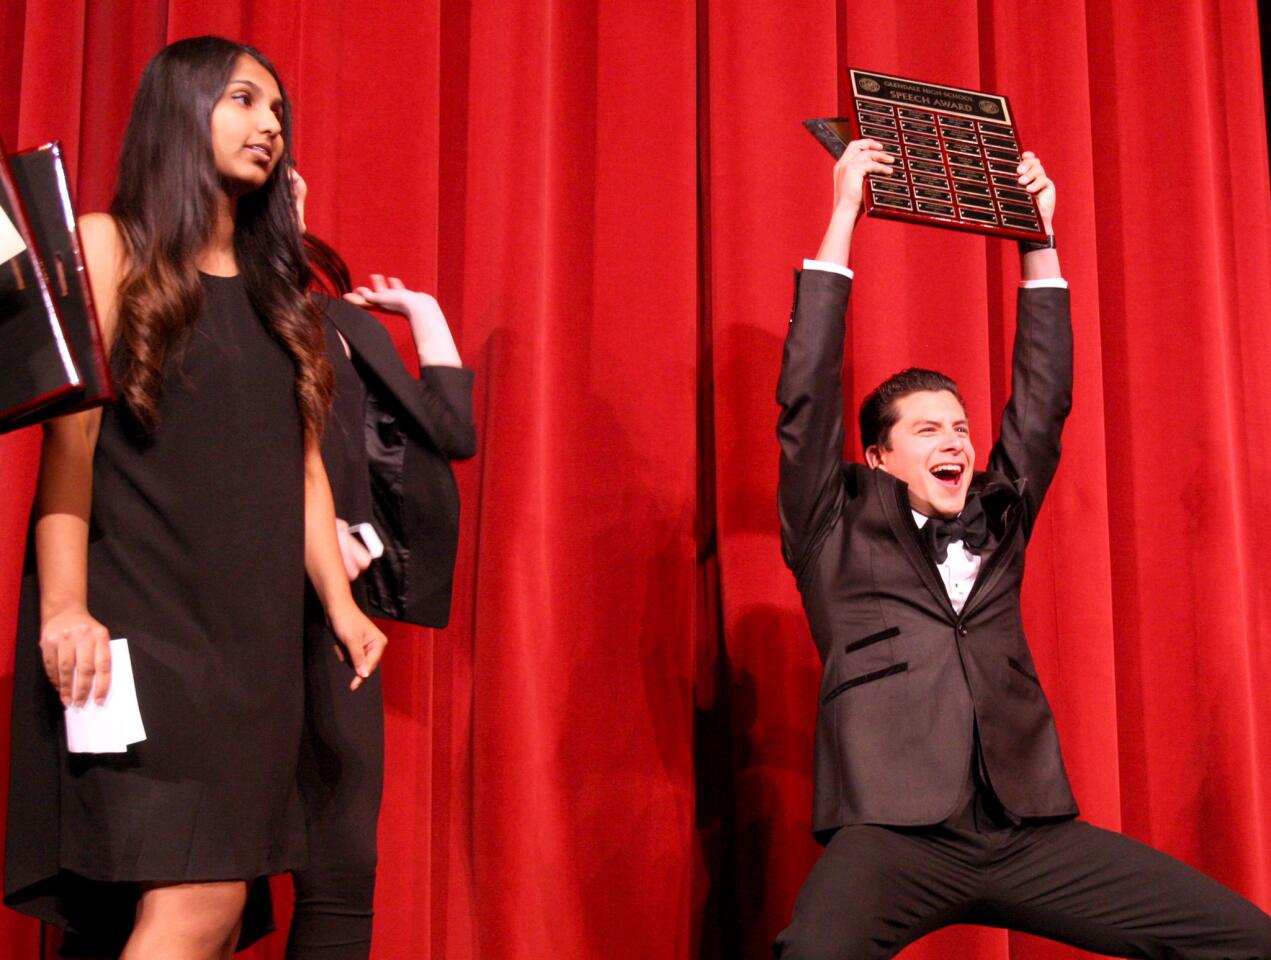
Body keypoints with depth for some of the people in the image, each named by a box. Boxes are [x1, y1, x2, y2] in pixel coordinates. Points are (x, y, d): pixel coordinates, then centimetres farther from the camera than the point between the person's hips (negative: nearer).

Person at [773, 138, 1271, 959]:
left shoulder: (996, 522, 22)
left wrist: (1040, 239, 18)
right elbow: (807, 396, 3)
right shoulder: (840, 532, 11)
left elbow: (1042, 402, 21)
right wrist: (844, 218, 2)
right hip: (895, 836, -5)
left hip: (1027, 836, 5)